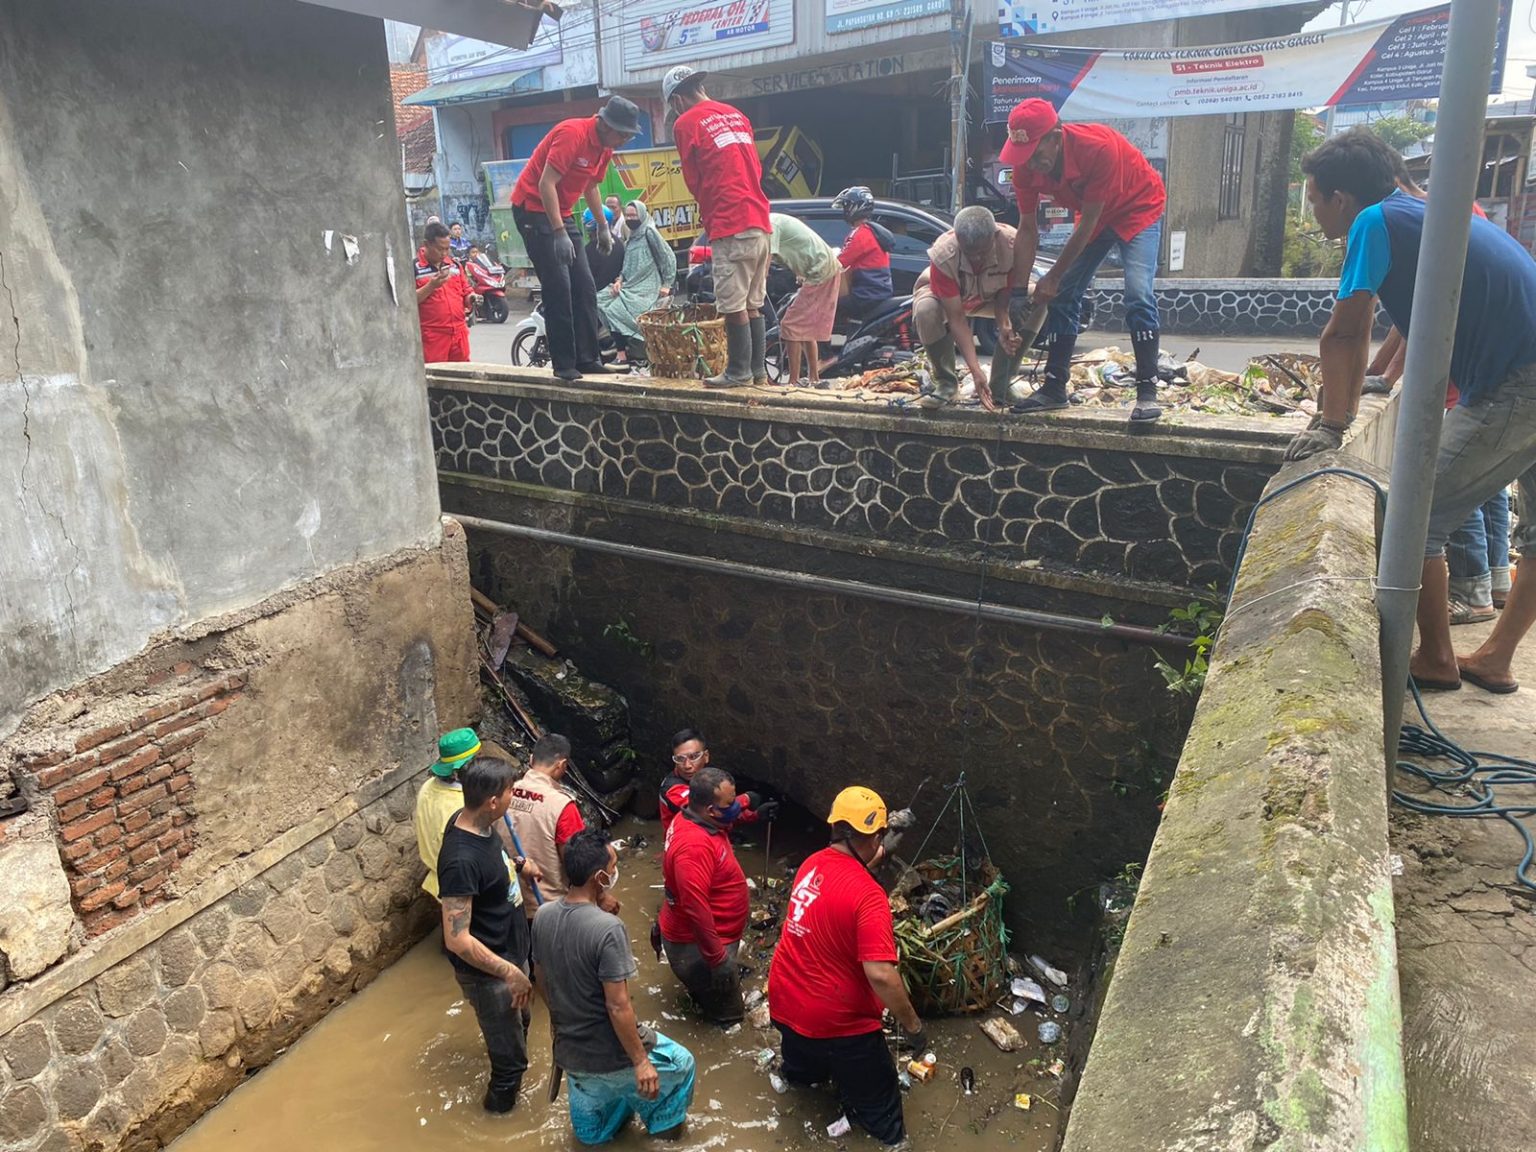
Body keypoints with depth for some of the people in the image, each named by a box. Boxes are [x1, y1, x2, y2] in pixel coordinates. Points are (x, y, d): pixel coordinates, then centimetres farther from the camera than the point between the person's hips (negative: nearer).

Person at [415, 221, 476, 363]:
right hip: (432, 337, -6)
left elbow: (465, 292, 24)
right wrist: (431, 286, -18)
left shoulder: (454, 264, 16)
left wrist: (471, 298, 2)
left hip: (459, 334, 6)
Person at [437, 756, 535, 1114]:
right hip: (488, 971, -10)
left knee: (518, 1026, 31)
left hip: (509, 951, 10)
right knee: (511, 1057, 9)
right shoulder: (461, 860, -36)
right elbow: (457, 939, -33)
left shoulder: (472, 821, -9)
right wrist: (510, 972, -27)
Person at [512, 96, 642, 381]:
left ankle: (587, 359, 9)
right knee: (558, 289, -13)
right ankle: (564, 365, -8)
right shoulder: (572, 133, -21)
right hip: (534, 208, -9)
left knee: (584, 288, 5)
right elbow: (546, 184, -25)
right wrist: (559, 233, -29)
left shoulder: (605, 145, 5)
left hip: (562, 213, 9)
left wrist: (603, 225, 16)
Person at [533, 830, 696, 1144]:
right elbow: (617, 1006, -26)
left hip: (568, 1050, 7)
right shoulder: (607, 928, -30)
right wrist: (640, 1061, -14)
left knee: (589, 1133, 37)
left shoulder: (543, 915, -7)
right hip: (610, 1054, -7)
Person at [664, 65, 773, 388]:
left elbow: (694, 181, 2)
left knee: (733, 305, -3)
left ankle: (739, 372, 0)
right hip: (760, 222, 8)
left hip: (730, 226, -8)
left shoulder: (686, 124, -2)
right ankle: (758, 370, 15)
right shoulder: (737, 115, 18)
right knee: (754, 303, 11)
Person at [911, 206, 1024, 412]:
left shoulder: (1012, 244, -34)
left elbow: (1004, 298, -22)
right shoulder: (942, 255, -38)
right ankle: (946, 382, -13)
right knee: (925, 310, -37)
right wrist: (977, 372, -42)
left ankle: (1000, 387, -14)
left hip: (992, 297, 2)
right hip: (948, 296, -2)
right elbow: (956, 317, -36)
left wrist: (1004, 326, -46)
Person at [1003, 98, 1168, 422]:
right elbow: (1027, 230, -12)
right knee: (1063, 296, 0)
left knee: (1138, 293, -22)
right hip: (1095, 216, 6)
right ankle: (1055, 387, 9)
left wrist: (1053, 277, -24)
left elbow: (1087, 224, -30)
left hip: (1140, 208, -6)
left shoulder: (1098, 147, -38)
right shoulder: (1025, 167, -20)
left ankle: (1147, 391, -17)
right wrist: (1019, 293, -16)